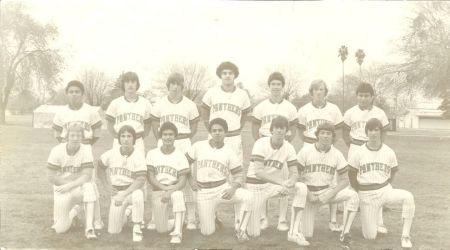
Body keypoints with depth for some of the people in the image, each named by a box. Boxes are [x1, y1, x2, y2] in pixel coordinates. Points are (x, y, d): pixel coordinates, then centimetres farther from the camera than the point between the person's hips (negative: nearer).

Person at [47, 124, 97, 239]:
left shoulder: (86, 150, -12)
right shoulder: (57, 150, -11)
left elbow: (87, 176, -18)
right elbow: (51, 177, -10)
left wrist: (71, 185, -30)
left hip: (79, 187, -1)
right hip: (61, 189, 1)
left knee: (88, 186, -38)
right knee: (60, 229, -7)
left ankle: (89, 227, -33)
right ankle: (74, 210, 27)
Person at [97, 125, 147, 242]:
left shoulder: (138, 156, -13)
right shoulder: (111, 153, -3)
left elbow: (141, 180, -21)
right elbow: (100, 168, 13)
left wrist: (124, 194, -29)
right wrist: (108, 186, 2)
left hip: (132, 189, -3)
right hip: (116, 192, 3)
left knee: (138, 195, -41)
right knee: (113, 230, 1)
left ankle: (137, 228, -21)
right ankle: (127, 211, 32)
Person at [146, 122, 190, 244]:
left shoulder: (180, 156, -1)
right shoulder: (152, 154, 2)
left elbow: (182, 181, -7)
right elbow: (151, 177, -2)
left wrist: (170, 191, -25)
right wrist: (165, 188, -17)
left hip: (174, 189, -1)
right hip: (157, 191, 1)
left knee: (178, 195, -39)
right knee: (161, 230, -5)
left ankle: (177, 232, -34)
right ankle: (164, 215, 31)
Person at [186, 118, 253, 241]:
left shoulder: (229, 151, -1)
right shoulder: (199, 146, 0)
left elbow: (239, 174, 1)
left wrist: (233, 188, -17)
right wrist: (191, 181, 3)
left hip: (222, 189, 0)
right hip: (204, 193, 0)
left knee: (248, 197, -28)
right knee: (207, 232, 0)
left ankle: (240, 230, -12)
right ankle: (208, 216, 34)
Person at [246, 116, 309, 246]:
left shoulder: (289, 148, -4)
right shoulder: (261, 144, -17)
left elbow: (294, 173, -5)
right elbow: (258, 172, -27)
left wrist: (291, 181, -30)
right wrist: (282, 182, -36)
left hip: (275, 185, 4)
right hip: (256, 185, -4)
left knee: (302, 188, -25)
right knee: (253, 233, -8)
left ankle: (293, 233, -23)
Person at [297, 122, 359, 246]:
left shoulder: (337, 154, -4)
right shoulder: (306, 151, -9)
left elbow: (344, 180, -2)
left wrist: (331, 193, -18)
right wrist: (307, 193, -16)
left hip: (327, 191, 2)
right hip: (309, 193, -1)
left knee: (352, 195, -28)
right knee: (306, 234, -7)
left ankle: (345, 233, -23)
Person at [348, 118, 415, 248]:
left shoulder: (389, 152, -2)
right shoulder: (358, 153, -5)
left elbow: (393, 171, 14)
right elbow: (352, 174, 5)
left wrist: (387, 187, 4)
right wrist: (360, 193, 2)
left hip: (385, 190, 1)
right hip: (366, 195, -1)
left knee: (408, 197, -31)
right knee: (370, 236, -4)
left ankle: (405, 236, -20)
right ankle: (367, 218, 32)